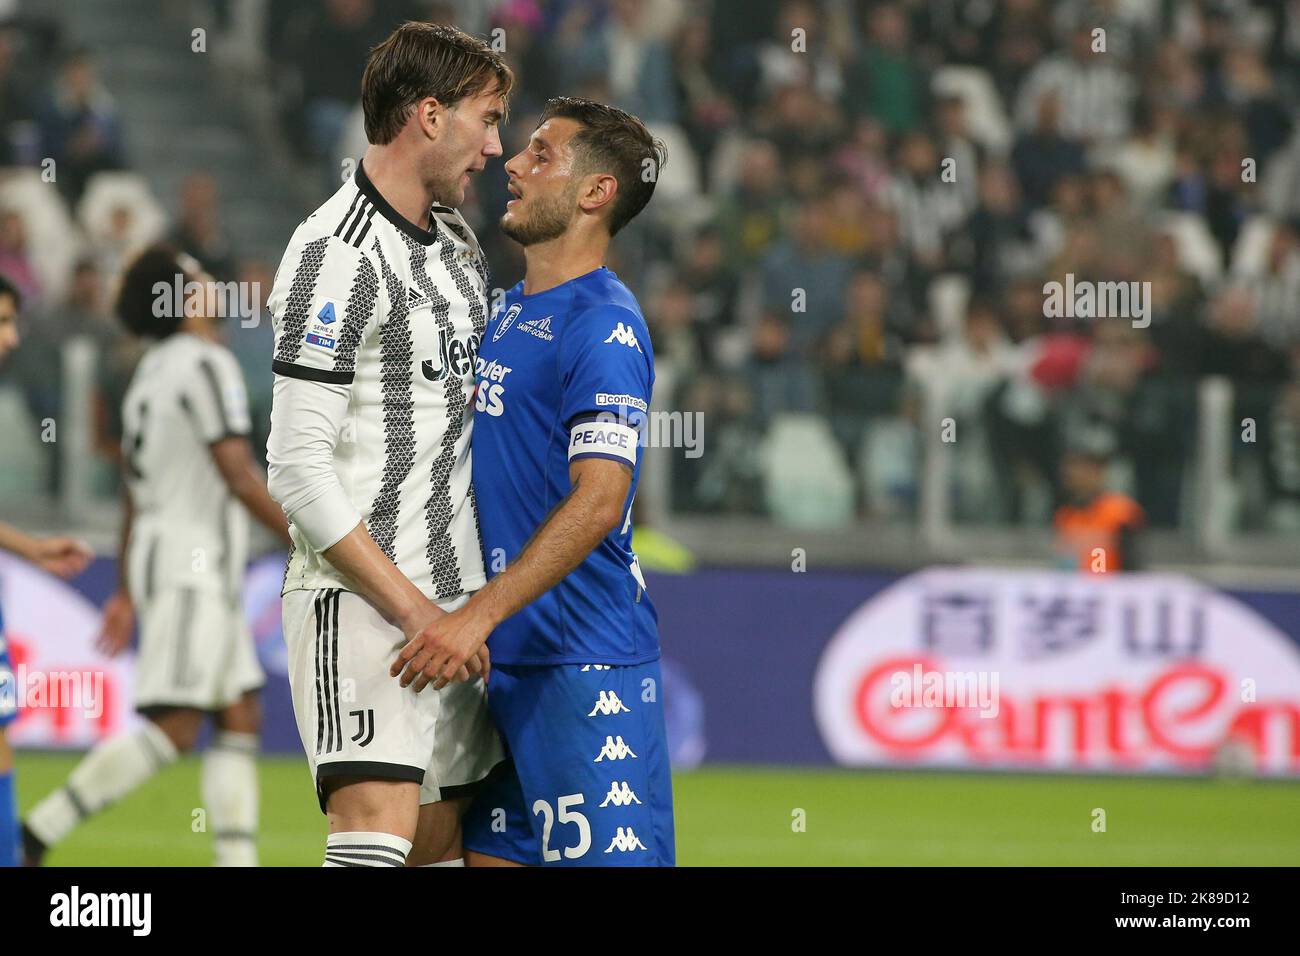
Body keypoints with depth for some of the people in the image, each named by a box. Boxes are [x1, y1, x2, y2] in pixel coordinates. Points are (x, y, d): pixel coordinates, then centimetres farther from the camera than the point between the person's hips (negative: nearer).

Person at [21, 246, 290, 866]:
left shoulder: (152, 371, 17)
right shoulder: (206, 365, -12)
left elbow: (135, 491, 21)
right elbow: (239, 477, -17)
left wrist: (127, 591, 25)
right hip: (193, 564, -10)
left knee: (241, 718, 7)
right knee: (174, 729, -12)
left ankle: (238, 861, 0)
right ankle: (37, 833, -14)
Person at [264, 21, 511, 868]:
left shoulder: (460, 246, 16)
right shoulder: (338, 253, -12)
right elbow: (299, 467, -16)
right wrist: (412, 607, -17)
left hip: (456, 601, 9)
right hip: (361, 604, -9)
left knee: (442, 835, 6)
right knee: (379, 826, -21)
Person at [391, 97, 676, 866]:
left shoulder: (602, 325, -13)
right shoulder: (510, 313, 17)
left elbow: (598, 499, -23)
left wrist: (479, 616, -28)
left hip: (586, 661, -9)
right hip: (505, 657, 9)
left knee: (607, 855, -9)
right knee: (491, 851, 9)